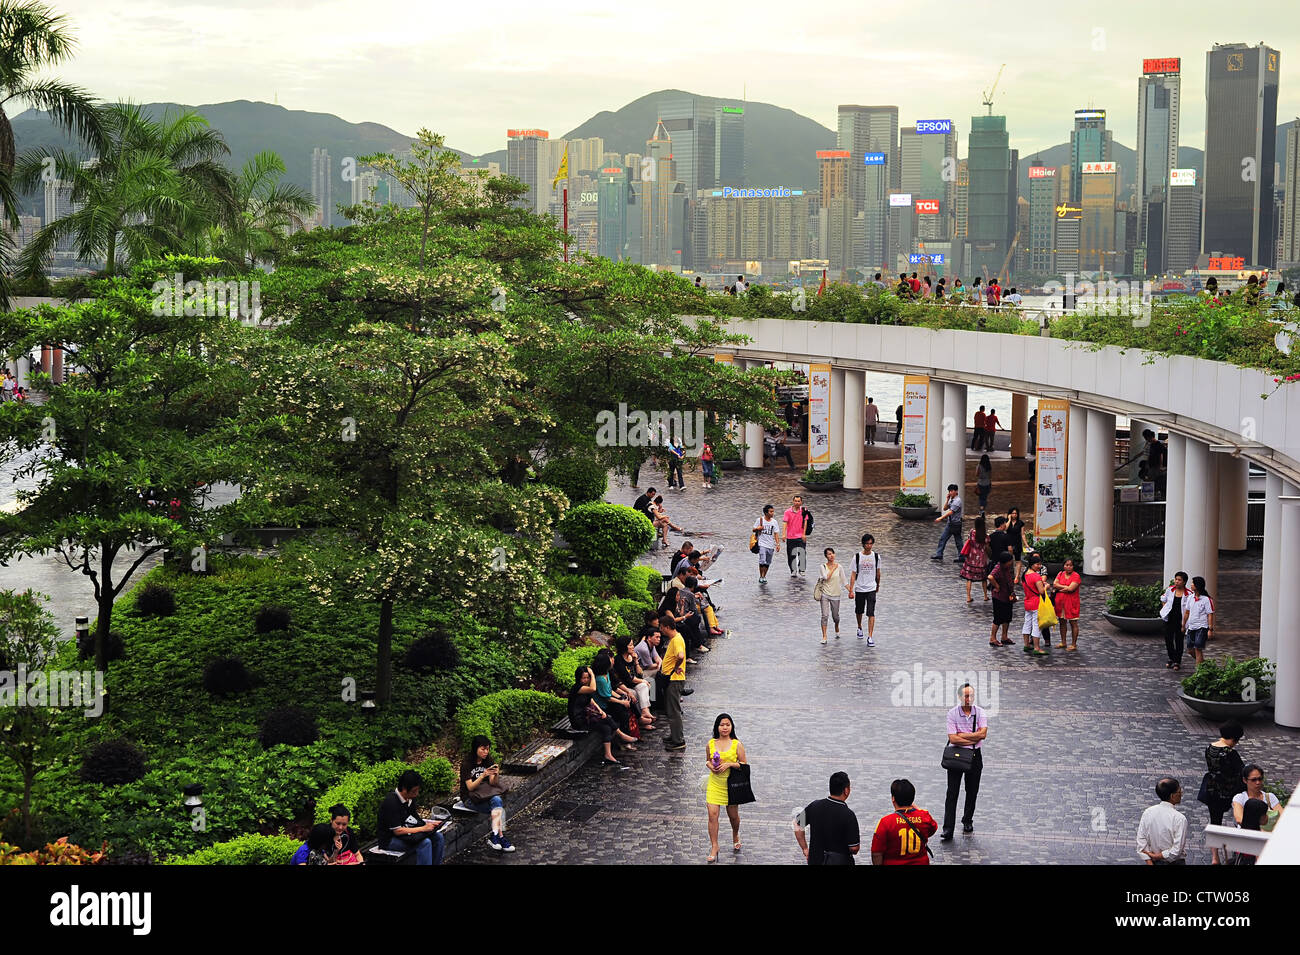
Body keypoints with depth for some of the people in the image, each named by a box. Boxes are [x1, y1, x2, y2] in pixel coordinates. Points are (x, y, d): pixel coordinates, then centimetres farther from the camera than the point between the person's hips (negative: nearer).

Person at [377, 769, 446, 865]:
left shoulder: (409, 799, 5)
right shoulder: (391, 802, -23)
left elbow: (415, 820, 15)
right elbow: (397, 831, -24)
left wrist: (429, 824, -4)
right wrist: (423, 828, -22)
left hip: (406, 833, 9)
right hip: (390, 840, -9)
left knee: (438, 837, -5)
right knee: (425, 842, -28)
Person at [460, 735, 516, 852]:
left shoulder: (488, 761, 4)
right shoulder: (466, 763, -13)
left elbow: (493, 783, 0)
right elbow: (470, 787, -18)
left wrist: (496, 775, -21)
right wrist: (483, 775, -31)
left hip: (486, 794, 5)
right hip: (470, 798, -5)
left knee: (497, 800, -30)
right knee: (499, 807, -28)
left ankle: (495, 836, -34)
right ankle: (499, 837, -32)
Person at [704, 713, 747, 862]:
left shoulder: (737, 745, -5)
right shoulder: (710, 744, 2)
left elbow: (743, 764, -3)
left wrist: (729, 764, -18)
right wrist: (711, 766, -6)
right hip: (714, 784, 1)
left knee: (733, 815, 12)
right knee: (712, 814, -9)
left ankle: (735, 836, 43)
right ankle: (714, 847, 0)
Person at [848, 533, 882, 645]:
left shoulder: (876, 556, -2)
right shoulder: (857, 557, -7)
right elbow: (853, 574, -5)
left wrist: (878, 585, 22)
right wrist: (851, 590, -10)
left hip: (871, 589, -1)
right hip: (859, 589, 1)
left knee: (871, 613, -11)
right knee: (859, 611, 18)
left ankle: (870, 637, -12)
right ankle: (859, 628, 45)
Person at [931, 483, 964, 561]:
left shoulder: (957, 501, -19)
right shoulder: (951, 500, 10)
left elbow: (951, 512, -25)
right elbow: (945, 508, 8)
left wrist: (940, 518, -29)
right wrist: (947, 499, -2)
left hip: (956, 524, -9)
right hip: (950, 523, 9)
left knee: (958, 541, 0)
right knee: (942, 538, 8)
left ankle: (961, 557, 9)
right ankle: (939, 555, 12)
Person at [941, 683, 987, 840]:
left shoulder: (980, 712, -2)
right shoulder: (953, 713, -8)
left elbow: (983, 733, -15)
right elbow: (953, 738, -15)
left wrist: (962, 735, -15)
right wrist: (973, 739, -15)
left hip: (975, 756, 2)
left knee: (972, 791, 11)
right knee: (952, 793, -5)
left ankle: (968, 821, 31)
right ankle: (948, 828, -5)